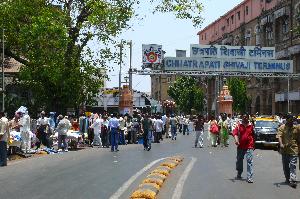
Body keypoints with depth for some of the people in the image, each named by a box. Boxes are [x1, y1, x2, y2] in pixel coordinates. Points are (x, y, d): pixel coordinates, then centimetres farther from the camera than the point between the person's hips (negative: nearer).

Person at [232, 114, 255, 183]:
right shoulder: (239, 126, 3)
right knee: (239, 161, 15)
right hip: (240, 146, 2)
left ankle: (249, 178, -9)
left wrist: (253, 145, 14)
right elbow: (235, 133, -8)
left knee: (250, 162, -9)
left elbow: (253, 136, 13)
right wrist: (236, 140, -25)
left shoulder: (251, 126, 5)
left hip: (249, 147, -2)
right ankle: (239, 174, 35)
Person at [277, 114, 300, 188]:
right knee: (285, 166, 11)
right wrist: (281, 144, -29)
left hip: (294, 149, -1)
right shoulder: (282, 128, 1)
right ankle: (288, 179, 26)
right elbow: (279, 136, -12)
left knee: (293, 165, -10)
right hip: (285, 149, 1)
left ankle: (293, 180, -16)